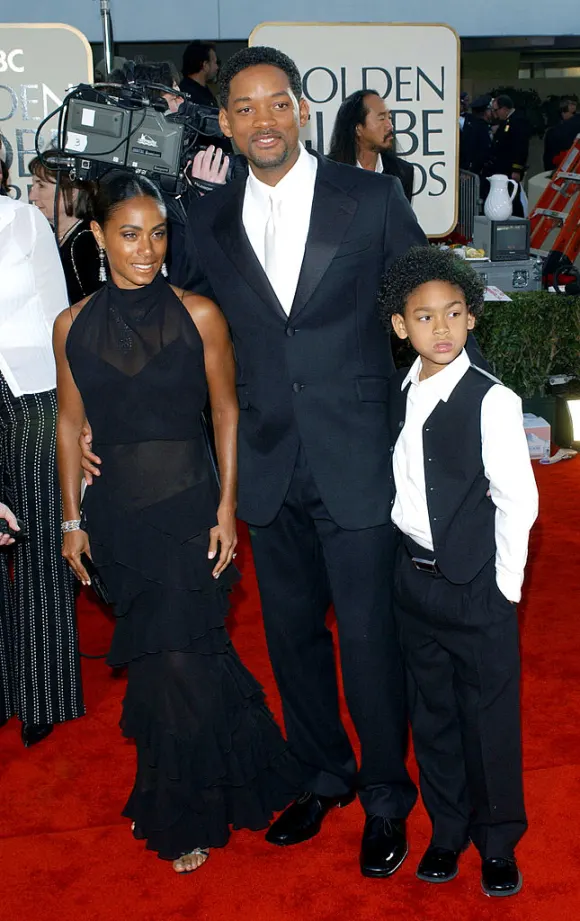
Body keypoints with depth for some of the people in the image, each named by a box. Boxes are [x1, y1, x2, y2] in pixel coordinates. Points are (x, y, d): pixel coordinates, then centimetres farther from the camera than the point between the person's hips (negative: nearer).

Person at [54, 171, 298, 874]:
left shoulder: (198, 315, -5)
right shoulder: (74, 325, 2)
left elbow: (225, 412, -1)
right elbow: (70, 422, 8)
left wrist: (227, 508, -6)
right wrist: (73, 519, 7)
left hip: (187, 507, -2)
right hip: (116, 512, 3)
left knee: (177, 658, 0)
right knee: (153, 657, 12)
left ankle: (186, 817, 23)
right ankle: (167, 798, 32)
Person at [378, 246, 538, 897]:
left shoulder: (492, 401, -14)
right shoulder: (398, 394, 2)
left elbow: (518, 500, -12)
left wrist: (504, 586, -10)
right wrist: (407, 559, 7)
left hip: (477, 585, -5)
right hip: (414, 579, 5)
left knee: (490, 716, 6)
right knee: (431, 713, 15)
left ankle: (498, 842, 25)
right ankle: (448, 830, 32)